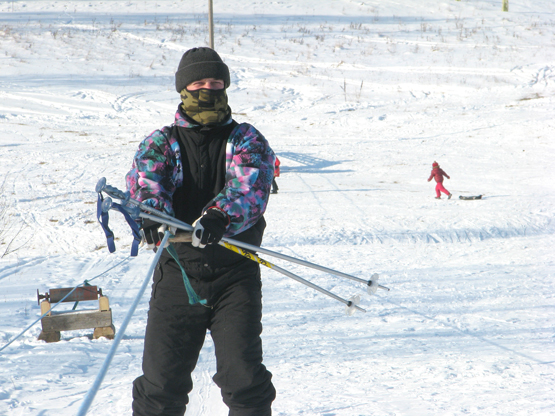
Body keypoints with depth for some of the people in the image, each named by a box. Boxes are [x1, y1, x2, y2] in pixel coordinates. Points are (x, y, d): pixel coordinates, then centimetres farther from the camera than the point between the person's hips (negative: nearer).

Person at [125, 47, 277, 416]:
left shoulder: (246, 140, 7)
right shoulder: (162, 142, 10)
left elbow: (249, 186, -14)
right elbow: (145, 179, -11)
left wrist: (219, 215, -36)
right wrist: (150, 213, -35)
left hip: (236, 272, -1)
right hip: (177, 273, 1)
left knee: (244, 377, -7)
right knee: (162, 379, 2)